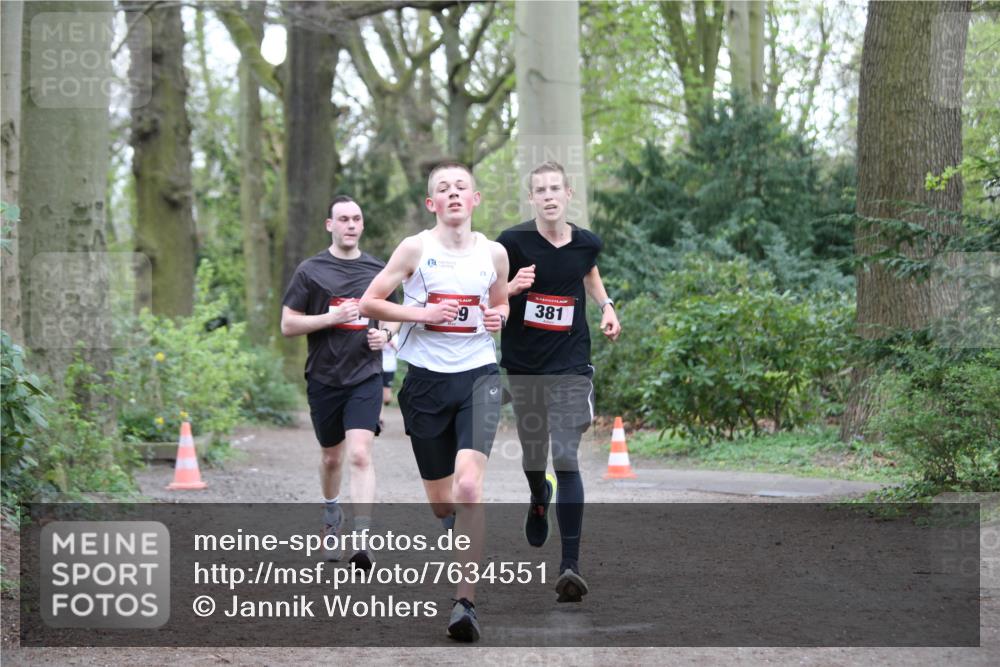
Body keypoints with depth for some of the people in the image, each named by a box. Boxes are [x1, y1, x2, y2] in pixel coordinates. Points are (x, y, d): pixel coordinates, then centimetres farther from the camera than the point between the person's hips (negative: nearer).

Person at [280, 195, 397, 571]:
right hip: (324, 378, 0)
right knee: (332, 458, 15)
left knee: (360, 455, -17)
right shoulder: (311, 271, -1)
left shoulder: (378, 270, 7)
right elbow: (288, 325, -2)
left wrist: (386, 334, -3)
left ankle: (361, 538, -23)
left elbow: (393, 314, 20)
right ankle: (331, 515, 44)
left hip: (366, 376, 0)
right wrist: (332, 317, -15)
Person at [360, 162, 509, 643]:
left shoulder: (493, 253, 5)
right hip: (427, 380, 0)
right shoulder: (415, 249, -2)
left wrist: (498, 317, 0)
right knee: (440, 502, 7)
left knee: (469, 485, -20)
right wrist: (420, 313, -13)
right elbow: (369, 303, 1)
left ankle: (466, 601, -21)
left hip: (478, 375, 0)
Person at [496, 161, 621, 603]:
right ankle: (539, 500, 52)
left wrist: (606, 306, 9)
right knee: (533, 457, 13)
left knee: (566, 460, -11)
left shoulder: (586, 243, 0)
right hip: (523, 366, 0)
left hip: (571, 366, 0)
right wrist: (512, 287, -23)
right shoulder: (513, 242, -9)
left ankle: (570, 566, -13)